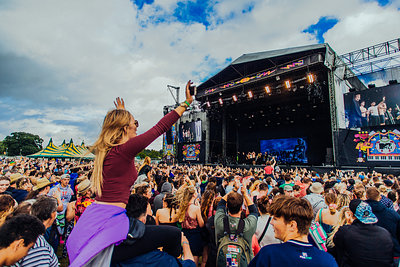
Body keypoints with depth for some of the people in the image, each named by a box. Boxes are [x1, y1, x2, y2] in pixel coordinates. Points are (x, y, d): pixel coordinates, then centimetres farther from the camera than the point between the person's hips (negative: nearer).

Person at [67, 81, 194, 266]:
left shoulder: (106, 149, 6)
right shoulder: (124, 150, -17)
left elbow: (114, 126, 29)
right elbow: (160, 127, -16)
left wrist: (121, 114, 45)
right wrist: (186, 103, -9)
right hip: (110, 218, -10)